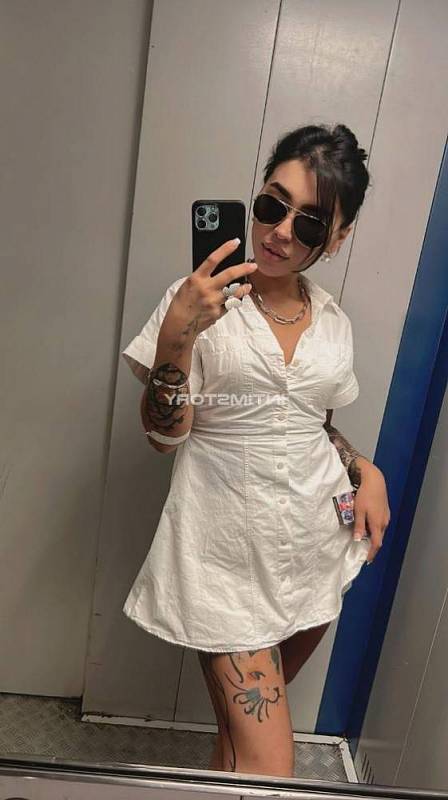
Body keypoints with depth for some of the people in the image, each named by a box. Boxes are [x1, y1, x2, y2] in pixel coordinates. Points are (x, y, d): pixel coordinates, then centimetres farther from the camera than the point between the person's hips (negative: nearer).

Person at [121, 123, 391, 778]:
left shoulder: (334, 323, 5)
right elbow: (165, 435, -9)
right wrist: (176, 336, -24)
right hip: (229, 554, -5)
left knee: (245, 724, 22)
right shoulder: (199, 300, -8)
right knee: (269, 768, -3)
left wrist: (365, 470, -1)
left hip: (315, 546, 5)